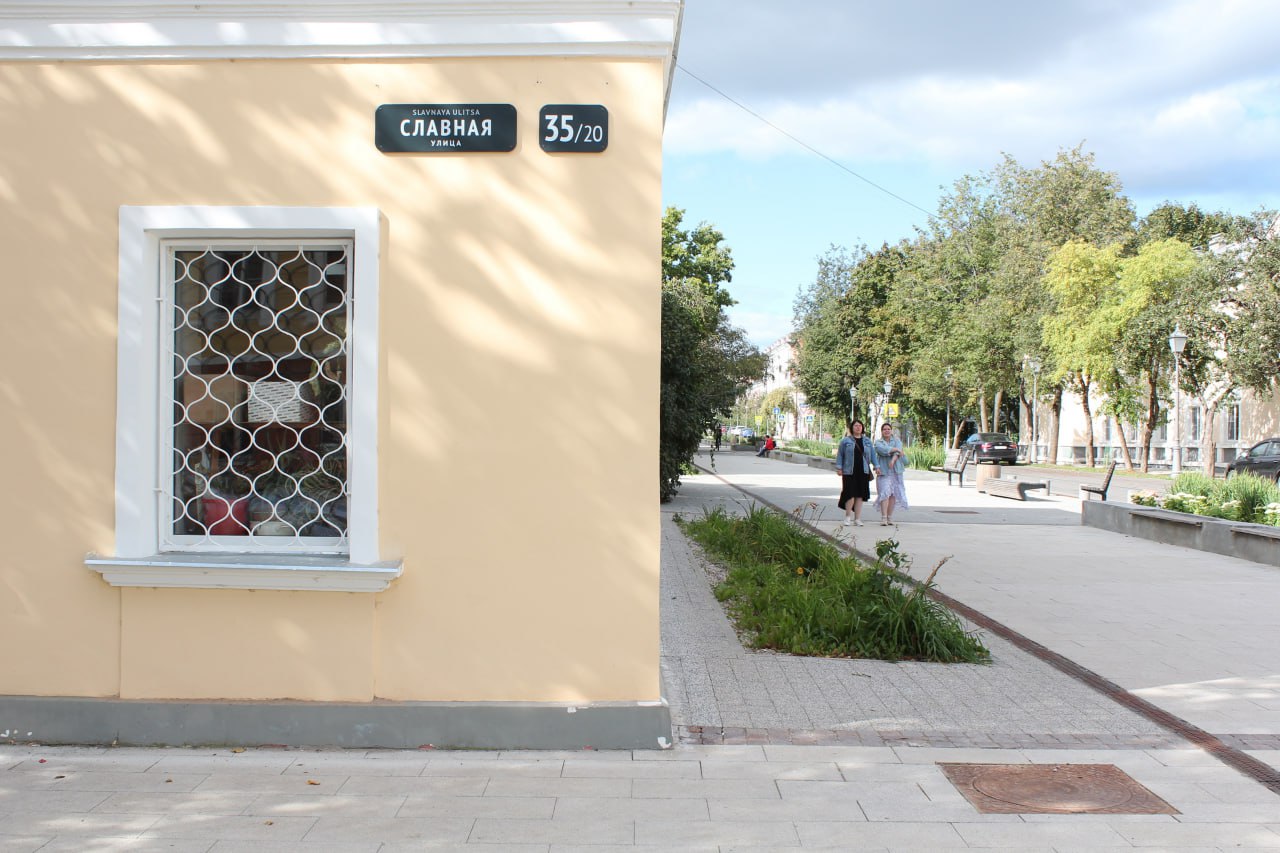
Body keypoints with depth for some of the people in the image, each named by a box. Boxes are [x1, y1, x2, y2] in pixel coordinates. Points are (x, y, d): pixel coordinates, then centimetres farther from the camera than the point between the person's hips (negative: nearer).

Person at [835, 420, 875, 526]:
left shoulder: (867, 441, 13)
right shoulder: (845, 441, 3)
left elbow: (872, 454, 16)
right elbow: (840, 454, 4)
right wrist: (839, 467, -4)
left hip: (863, 472, 3)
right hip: (849, 471, -3)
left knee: (860, 495, 4)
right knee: (850, 494, -8)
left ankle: (857, 518, 12)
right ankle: (848, 516, 10)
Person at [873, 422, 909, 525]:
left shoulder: (896, 441, 13)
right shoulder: (878, 442, 8)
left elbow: (898, 451, -6)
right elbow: (882, 450, -13)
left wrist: (893, 460, -23)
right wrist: (896, 449, -11)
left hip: (896, 471, 2)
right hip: (883, 471, -2)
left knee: (893, 494, 1)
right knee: (885, 493, -12)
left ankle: (890, 517, 8)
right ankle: (883, 518, -15)